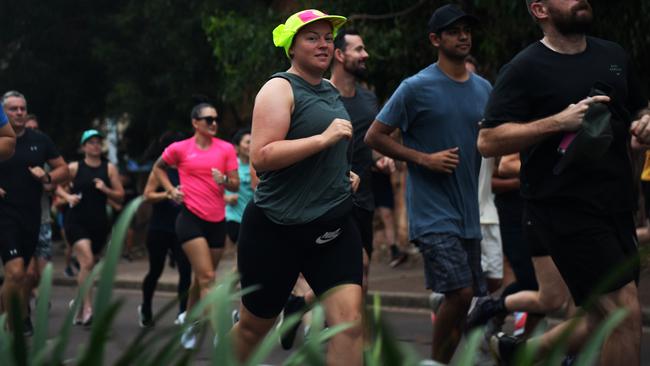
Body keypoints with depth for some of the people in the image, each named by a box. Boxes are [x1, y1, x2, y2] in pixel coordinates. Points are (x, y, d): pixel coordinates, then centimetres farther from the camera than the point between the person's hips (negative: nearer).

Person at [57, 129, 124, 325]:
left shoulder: (109, 168, 6)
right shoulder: (74, 167, 1)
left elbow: (120, 196, 7)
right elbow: (58, 187, 9)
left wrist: (105, 189, -11)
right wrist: (68, 196, -10)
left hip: (99, 223, 4)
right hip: (76, 222, -4)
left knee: (90, 265, 13)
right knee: (87, 262, -20)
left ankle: (79, 304, 33)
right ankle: (87, 309, -21)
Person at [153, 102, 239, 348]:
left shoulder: (226, 149, 4)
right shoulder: (179, 149, 0)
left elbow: (236, 185, 2)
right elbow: (158, 168, 18)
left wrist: (224, 180, -19)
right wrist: (171, 190, 4)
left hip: (217, 220, 4)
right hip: (190, 217, -4)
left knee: (201, 278, 14)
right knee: (207, 277, -14)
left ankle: (190, 326, 32)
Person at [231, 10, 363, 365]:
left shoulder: (330, 91, 15)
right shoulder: (280, 89, -9)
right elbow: (261, 157, -23)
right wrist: (325, 138, -24)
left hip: (333, 227, 6)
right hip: (277, 229, -6)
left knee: (349, 321, -12)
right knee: (254, 327, 10)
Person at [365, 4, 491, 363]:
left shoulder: (483, 88, 10)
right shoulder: (417, 88, -7)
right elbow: (374, 136, -4)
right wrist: (425, 158, -13)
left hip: (468, 211, 6)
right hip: (432, 211, -6)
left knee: (461, 300, 8)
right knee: (459, 292, -16)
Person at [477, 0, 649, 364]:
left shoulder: (614, 55, 12)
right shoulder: (525, 68, -6)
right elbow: (488, 141, -12)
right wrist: (559, 121, -20)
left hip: (617, 208, 7)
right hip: (564, 208, -7)